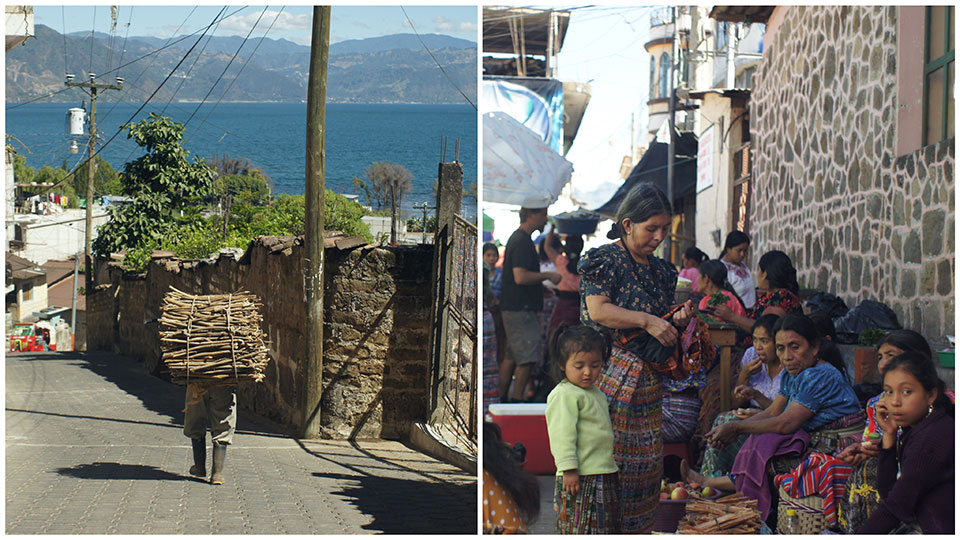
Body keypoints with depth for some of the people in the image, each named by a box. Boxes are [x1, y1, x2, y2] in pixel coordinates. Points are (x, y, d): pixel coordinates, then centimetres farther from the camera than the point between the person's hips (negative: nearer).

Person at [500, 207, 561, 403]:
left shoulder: (517, 238, 17)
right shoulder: (522, 242, -16)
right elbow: (520, 277, -24)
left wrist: (544, 288, 25)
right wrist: (548, 275, -14)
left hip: (512, 308, 11)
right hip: (520, 309, -11)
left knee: (511, 356, 13)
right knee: (527, 358, -10)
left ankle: (503, 399, 17)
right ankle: (517, 400, -9)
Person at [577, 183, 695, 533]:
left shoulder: (661, 271, 17)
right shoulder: (605, 260, -5)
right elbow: (598, 310, -17)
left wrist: (677, 320, 1)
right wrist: (648, 321, -22)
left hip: (647, 379, 7)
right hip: (610, 375, -7)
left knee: (644, 459, 7)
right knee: (607, 455, -9)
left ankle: (635, 527, 15)